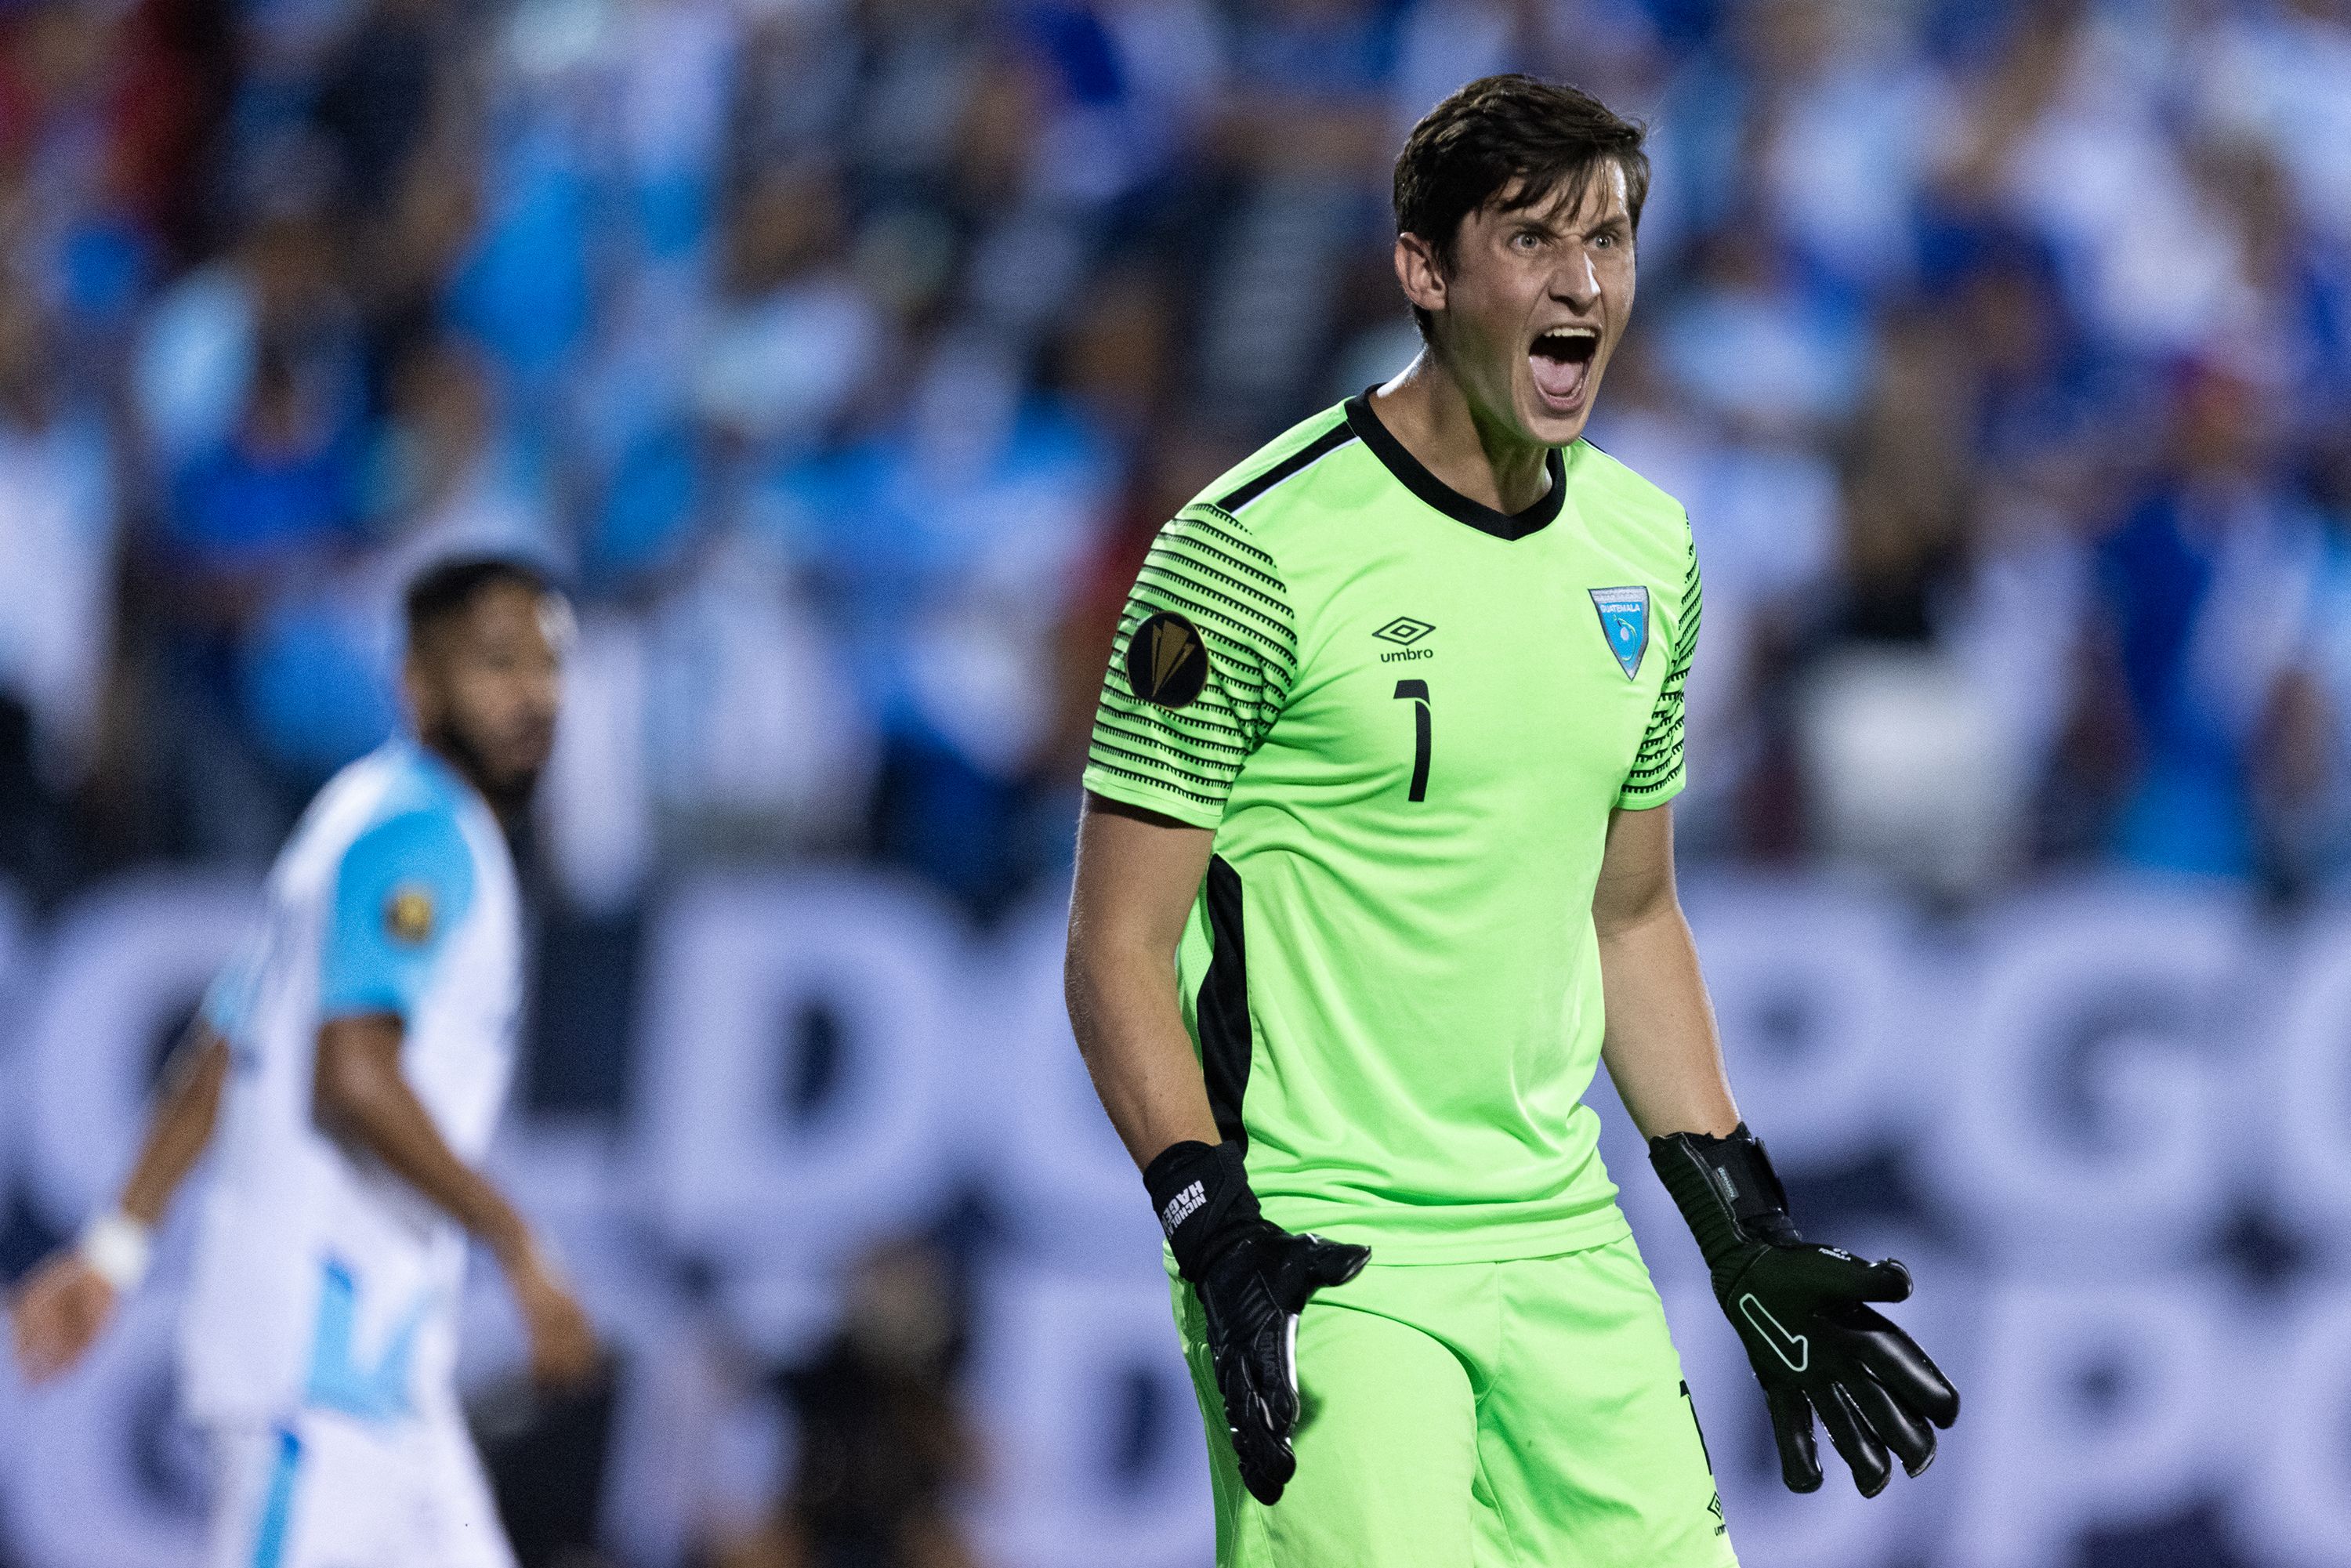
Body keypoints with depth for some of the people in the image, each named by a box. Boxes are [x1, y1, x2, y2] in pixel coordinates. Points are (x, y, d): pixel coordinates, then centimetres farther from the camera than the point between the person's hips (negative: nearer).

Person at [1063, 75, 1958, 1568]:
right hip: (1320, 1255, -6)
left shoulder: (1646, 548, 11)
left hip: (1565, 1246, 6)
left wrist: (1742, 1233, 15)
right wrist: (1219, 1239, -19)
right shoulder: (1256, 548, -10)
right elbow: (1121, 946, -9)